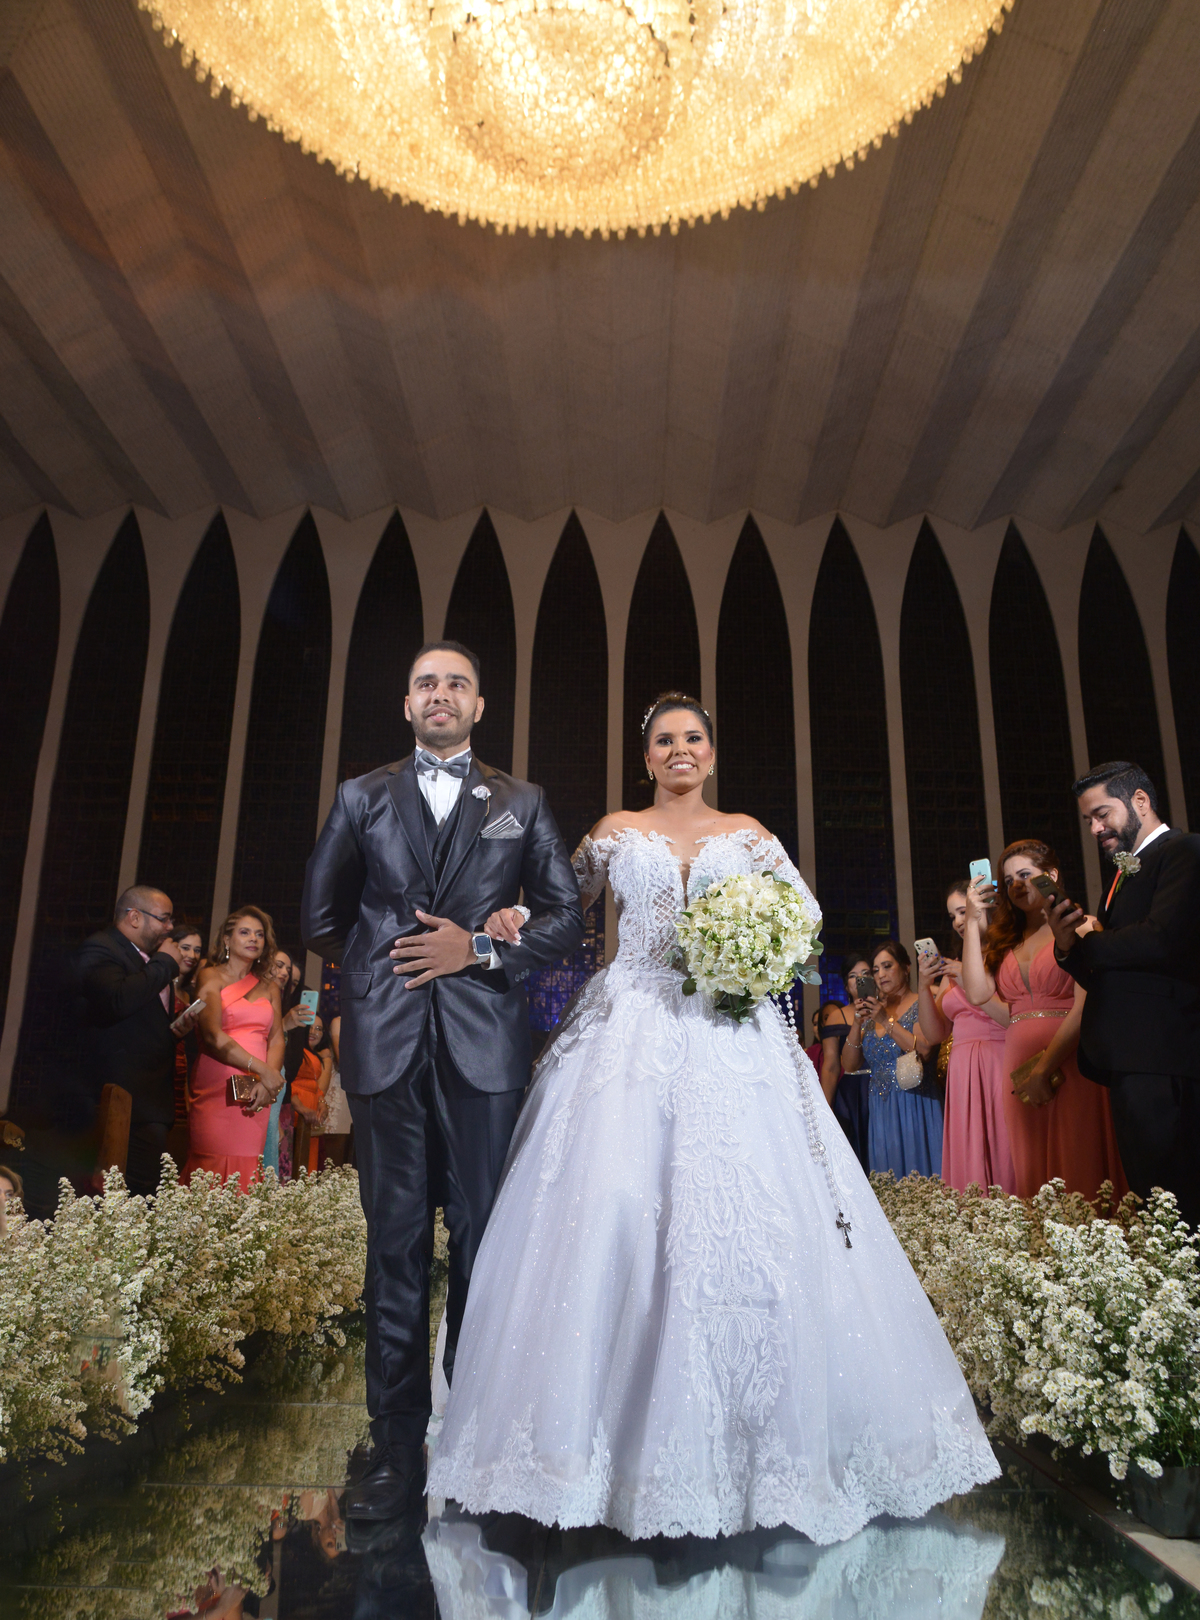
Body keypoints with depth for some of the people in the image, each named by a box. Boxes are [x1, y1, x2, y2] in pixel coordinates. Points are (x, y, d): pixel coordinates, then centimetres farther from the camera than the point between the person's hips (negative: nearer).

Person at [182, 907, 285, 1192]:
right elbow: (213, 1035, -7)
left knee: (248, 1172, -3)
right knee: (213, 1170, -8)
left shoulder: (269, 986, 18)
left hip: (257, 1093, 4)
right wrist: (262, 1070, -12)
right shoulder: (211, 976, 5)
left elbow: (276, 1039, 11)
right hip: (217, 1088, -3)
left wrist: (267, 1082, -8)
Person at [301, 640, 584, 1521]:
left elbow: (566, 919, 5)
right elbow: (321, 918, 17)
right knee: (395, 1246, 6)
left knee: (482, 1242, 5)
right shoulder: (362, 797, 13)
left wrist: (481, 950, -6)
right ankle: (398, 1455, 16)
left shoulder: (522, 803, 11)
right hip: (386, 1048, 1)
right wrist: (380, 965, 8)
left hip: (484, 1046, 0)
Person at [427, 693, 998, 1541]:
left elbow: (806, 913, 12)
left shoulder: (747, 834, 13)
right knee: (610, 1204, -12)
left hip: (732, 1036, 1)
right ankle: (627, 1421, 1)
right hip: (635, 1033, 0)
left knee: (745, 1208, -6)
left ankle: (753, 1432, 11)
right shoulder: (616, 830, 12)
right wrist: (516, 920, -4)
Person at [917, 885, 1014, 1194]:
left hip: (1001, 1072, -5)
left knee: (1005, 1163, -5)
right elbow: (934, 1035, 12)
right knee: (969, 1166, 5)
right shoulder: (952, 968, 16)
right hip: (963, 1078, 5)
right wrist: (924, 986, 0)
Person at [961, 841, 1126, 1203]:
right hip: (1020, 1071, 5)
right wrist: (974, 922, 2)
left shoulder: (1079, 926, 1)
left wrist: (1045, 1069, -13)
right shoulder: (1004, 941, 16)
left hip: (1069, 1067, -5)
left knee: (1078, 1171, -4)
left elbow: (1084, 1007, -9)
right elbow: (977, 994, 1)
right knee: (1031, 1173, 6)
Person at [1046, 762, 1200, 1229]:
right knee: (1149, 1195, 9)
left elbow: (1162, 940, -20)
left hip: (1160, 1061, -9)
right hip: (1128, 1064, 9)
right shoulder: (1124, 875, 24)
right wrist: (1070, 949, 0)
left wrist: (1083, 943, -5)